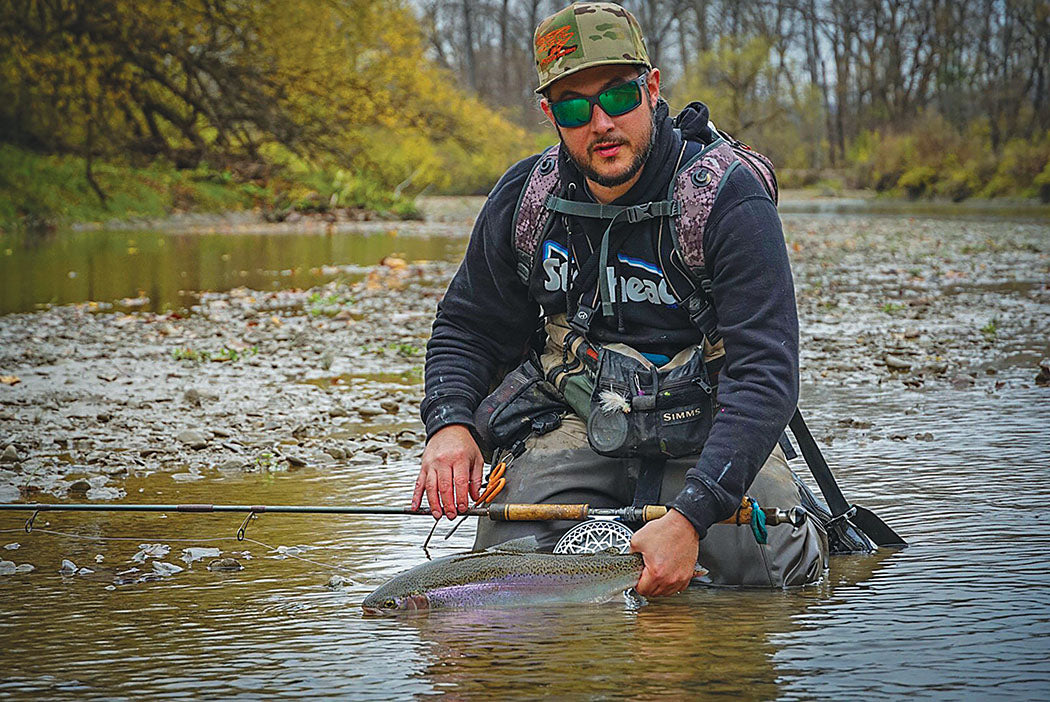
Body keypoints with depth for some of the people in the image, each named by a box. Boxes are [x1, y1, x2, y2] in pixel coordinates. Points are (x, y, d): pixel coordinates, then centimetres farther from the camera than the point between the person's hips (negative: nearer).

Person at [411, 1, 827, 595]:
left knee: (775, 571, -23)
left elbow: (765, 376, -25)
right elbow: (468, 328, 11)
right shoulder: (524, 198, -3)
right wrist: (450, 424, -12)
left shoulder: (731, 201, -18)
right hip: (579, 427, 3)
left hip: (709, 431, -2)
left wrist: (690, 518, -37)